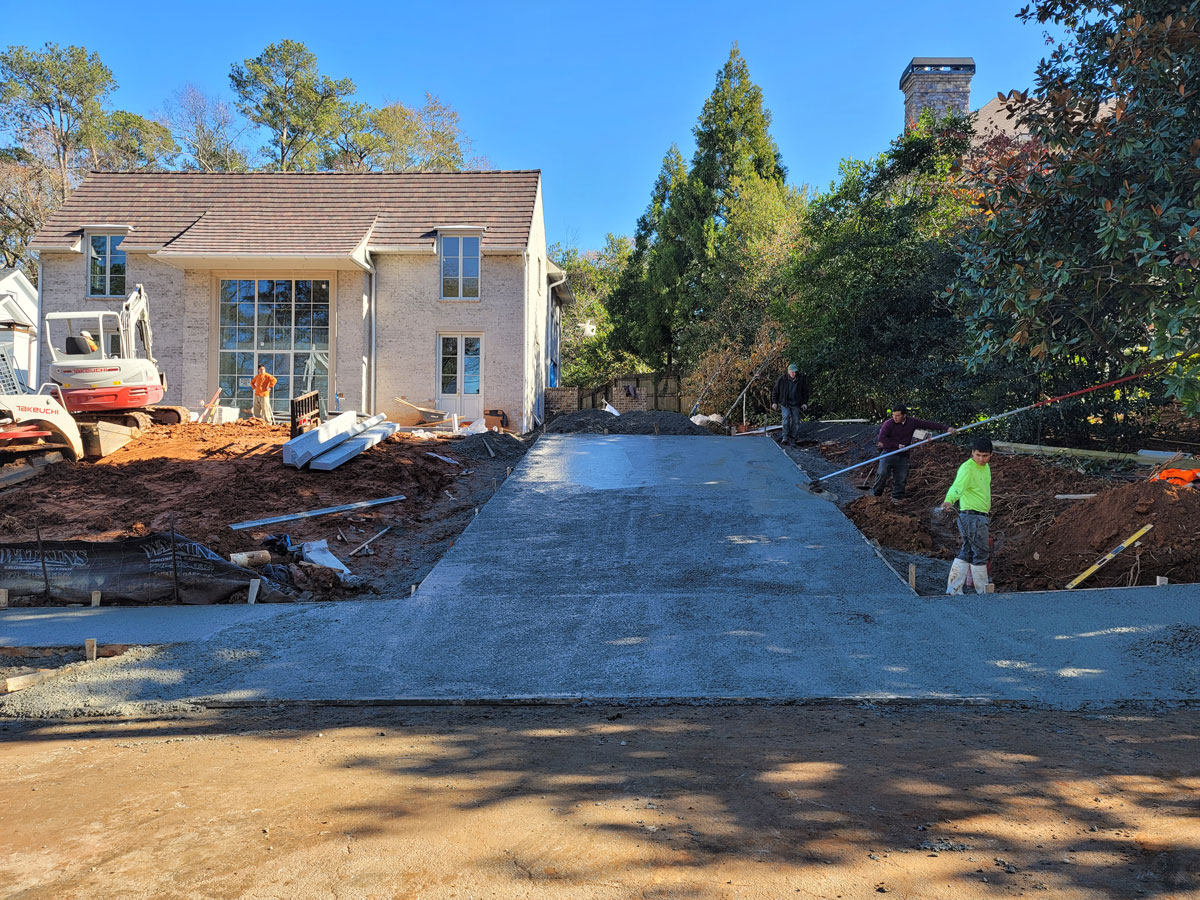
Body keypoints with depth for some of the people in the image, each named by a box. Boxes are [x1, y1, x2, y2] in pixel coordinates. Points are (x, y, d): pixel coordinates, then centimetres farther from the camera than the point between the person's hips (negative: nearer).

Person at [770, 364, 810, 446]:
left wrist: (805, 403, 0)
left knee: (795, 421, 2)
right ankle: (785, 438, -17)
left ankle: (792, 439, 14)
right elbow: (775, 391, 3)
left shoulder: (801, 380, -2)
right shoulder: (782, 379, -7)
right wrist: (774, 402, -2)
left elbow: (805, 392, 9)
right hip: (785, 403, -2)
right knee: (786, 417, -19)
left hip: (796, 404, 2)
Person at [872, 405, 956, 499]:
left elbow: (929, 424, 1)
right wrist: (897, 445, -20)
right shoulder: (889, 423, -11)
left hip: (903, 456, 3)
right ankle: (876, 493, 6)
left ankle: (897, 497, 14)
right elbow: (881, 438, -18)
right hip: (888, 453, -3)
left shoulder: (912, 422, -1)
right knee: (882, 474, -12)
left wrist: (947, 428, -2)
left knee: (901, 478, 2)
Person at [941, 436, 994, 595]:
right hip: (972, 517, -9)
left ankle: (953, 588, 15)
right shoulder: (967, 468, -18)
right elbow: (957, 486, -35)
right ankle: (983, 592, 9)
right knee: (980, 554, -2)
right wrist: (948, 501, -53)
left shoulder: (985, 467, 12)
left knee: (967, 553, 11)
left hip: (980, 516, 9)